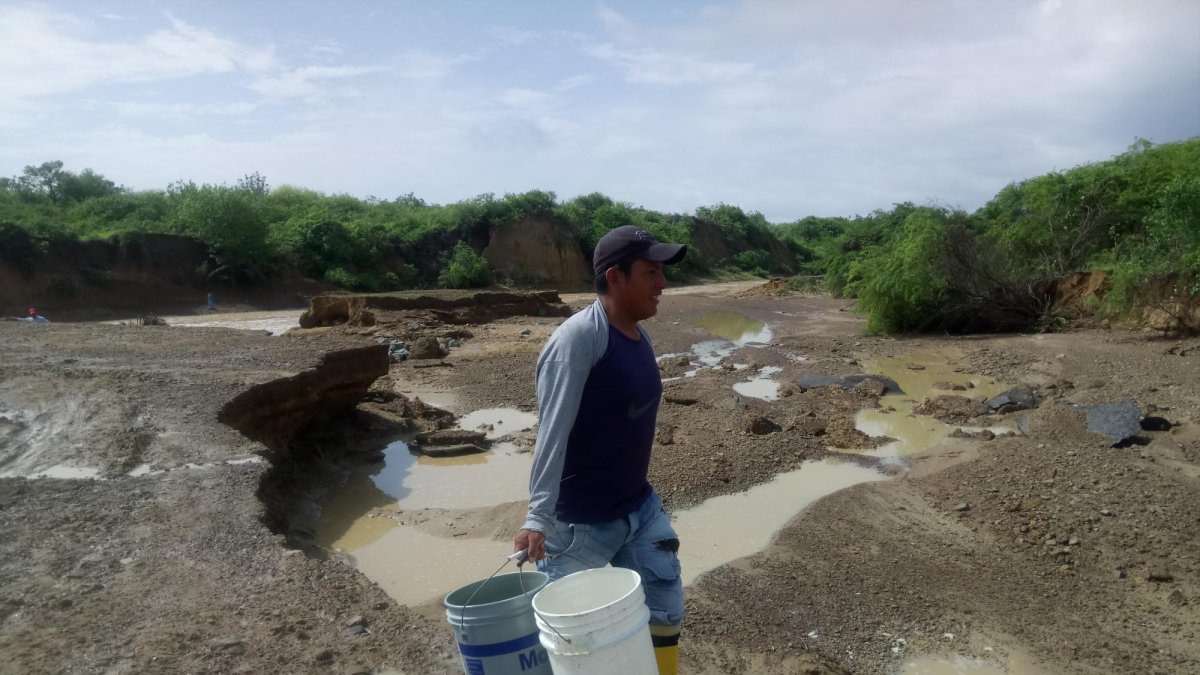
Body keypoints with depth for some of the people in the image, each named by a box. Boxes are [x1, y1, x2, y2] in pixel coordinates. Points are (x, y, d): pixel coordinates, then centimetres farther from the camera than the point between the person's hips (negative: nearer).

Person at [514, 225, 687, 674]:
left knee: (665, 612, 16)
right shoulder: (578, 337, -21)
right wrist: (538, 516, -32)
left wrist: (637, 496, 17)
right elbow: (552, 431, -26)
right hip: (580, 524, -8)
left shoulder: (639, 336, 5)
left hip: (640, 509, 8)